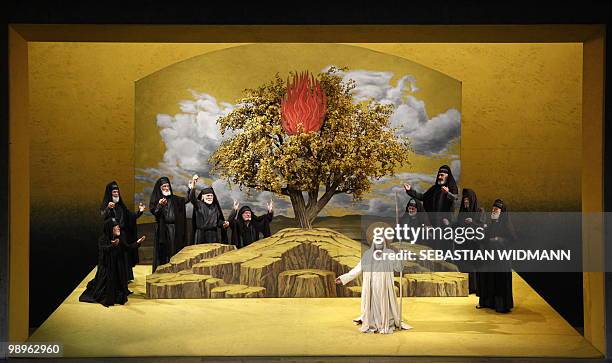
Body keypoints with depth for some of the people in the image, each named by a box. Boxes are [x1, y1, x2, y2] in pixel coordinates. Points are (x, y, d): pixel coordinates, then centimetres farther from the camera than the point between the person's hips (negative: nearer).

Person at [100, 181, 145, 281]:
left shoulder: (121, 206, 15)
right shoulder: (105, 205, 0)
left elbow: (131, 217, 13)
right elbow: (103, 217, -18)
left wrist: (139, 212, -3)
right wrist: (108, 208, -36)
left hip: (123, 235, 5)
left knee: (125, 256, 2)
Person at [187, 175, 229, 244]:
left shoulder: (215, 207, 13)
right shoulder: (199, 204, 3)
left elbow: (219, 220, 15)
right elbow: (191, 198, -16)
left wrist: (224, 223, -7)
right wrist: (193, 186, -31)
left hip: (214, 235, 3)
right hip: (201, 235, -3)